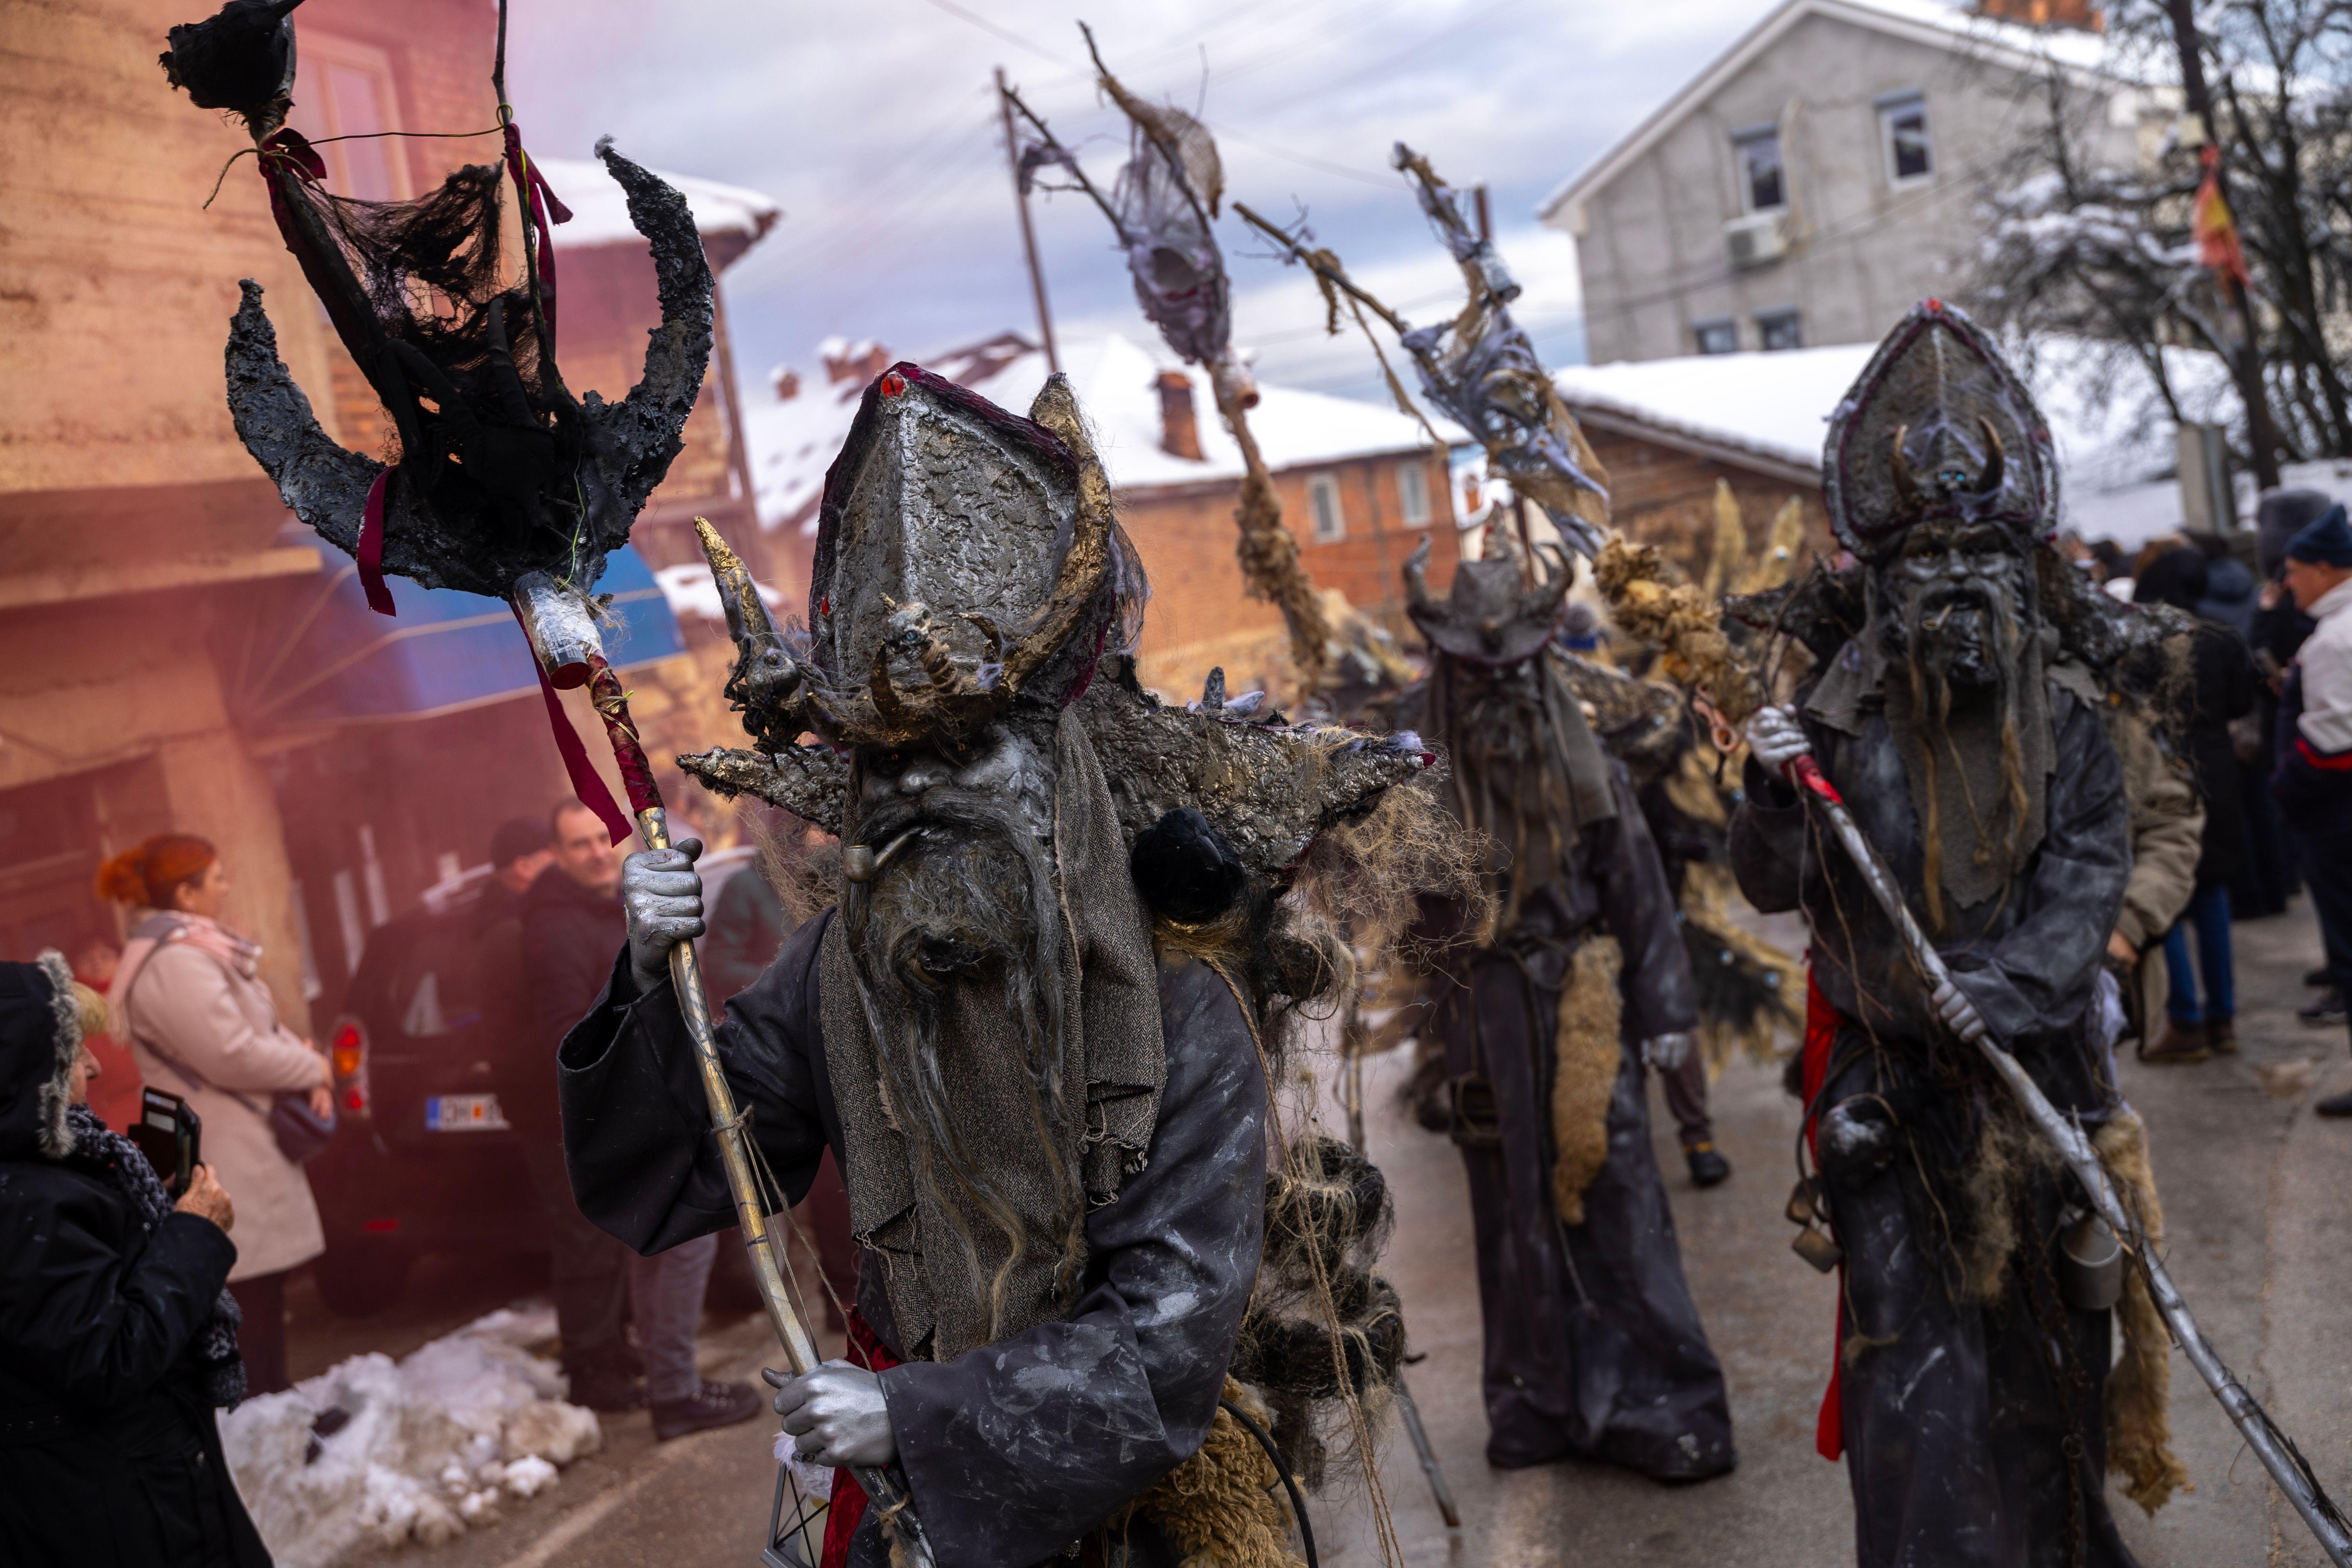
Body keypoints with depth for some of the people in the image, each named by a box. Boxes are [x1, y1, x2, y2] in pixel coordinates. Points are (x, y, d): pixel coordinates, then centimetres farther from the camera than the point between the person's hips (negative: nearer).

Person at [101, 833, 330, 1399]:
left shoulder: (198, 951, 14)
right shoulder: (172, 965, -21)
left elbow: (265, 1029, 16)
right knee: (246, 1303, -7)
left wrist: (307, 1068, -2)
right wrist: (312, 1068, -10)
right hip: (228, 1166, -11)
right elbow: (234, 1055, -26)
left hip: (247, 1155, 11)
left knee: (265, 1288, 19)